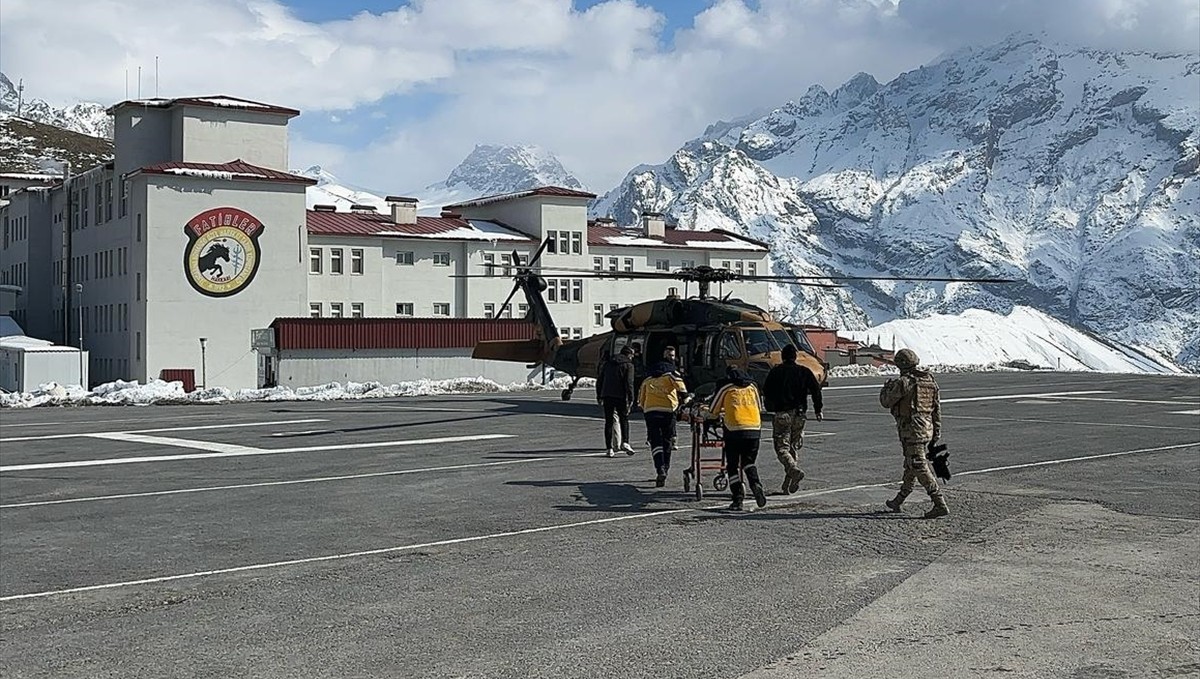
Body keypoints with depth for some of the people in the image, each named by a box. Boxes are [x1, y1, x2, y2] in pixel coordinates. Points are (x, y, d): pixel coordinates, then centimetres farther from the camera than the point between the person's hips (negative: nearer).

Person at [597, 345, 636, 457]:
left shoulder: (607, 363, 15)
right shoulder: (628, 365, -1)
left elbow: (599, 381, 16)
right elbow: (629, 383, -10)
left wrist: (599, 396, 20)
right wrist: (631, 398, -8)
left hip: (607, 396, 4)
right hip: (620, 396, -4)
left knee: (609, 421, 5)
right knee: (624, 419, 11)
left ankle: (609, 448, 2)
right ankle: (625, 442, -4)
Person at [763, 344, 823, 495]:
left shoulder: (775, 372, 1)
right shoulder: (804, 371, 6)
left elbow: (766, 392, 0)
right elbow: (816, 389, 0)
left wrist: (771, 408, 17)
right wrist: (818, 409, 5)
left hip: (781, 414, -3)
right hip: (799, 414, 3)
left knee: (782, 447, -2)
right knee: (794, 447, 13)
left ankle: (794, 470, -28)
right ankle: (789, 483, 11)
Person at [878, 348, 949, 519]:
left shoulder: (903, 382, -14)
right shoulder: (930, 380, 9)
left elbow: (886, 402, -5)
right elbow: (937, 408, 13)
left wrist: (887, 386, 14)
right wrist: (937, 431, 18)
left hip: (911, 430, -9)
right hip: (927, 428, 9)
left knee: (920, 468, -7)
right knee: (910, 466, 18)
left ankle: (940, 505, -13)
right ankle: (898, 501, 32)